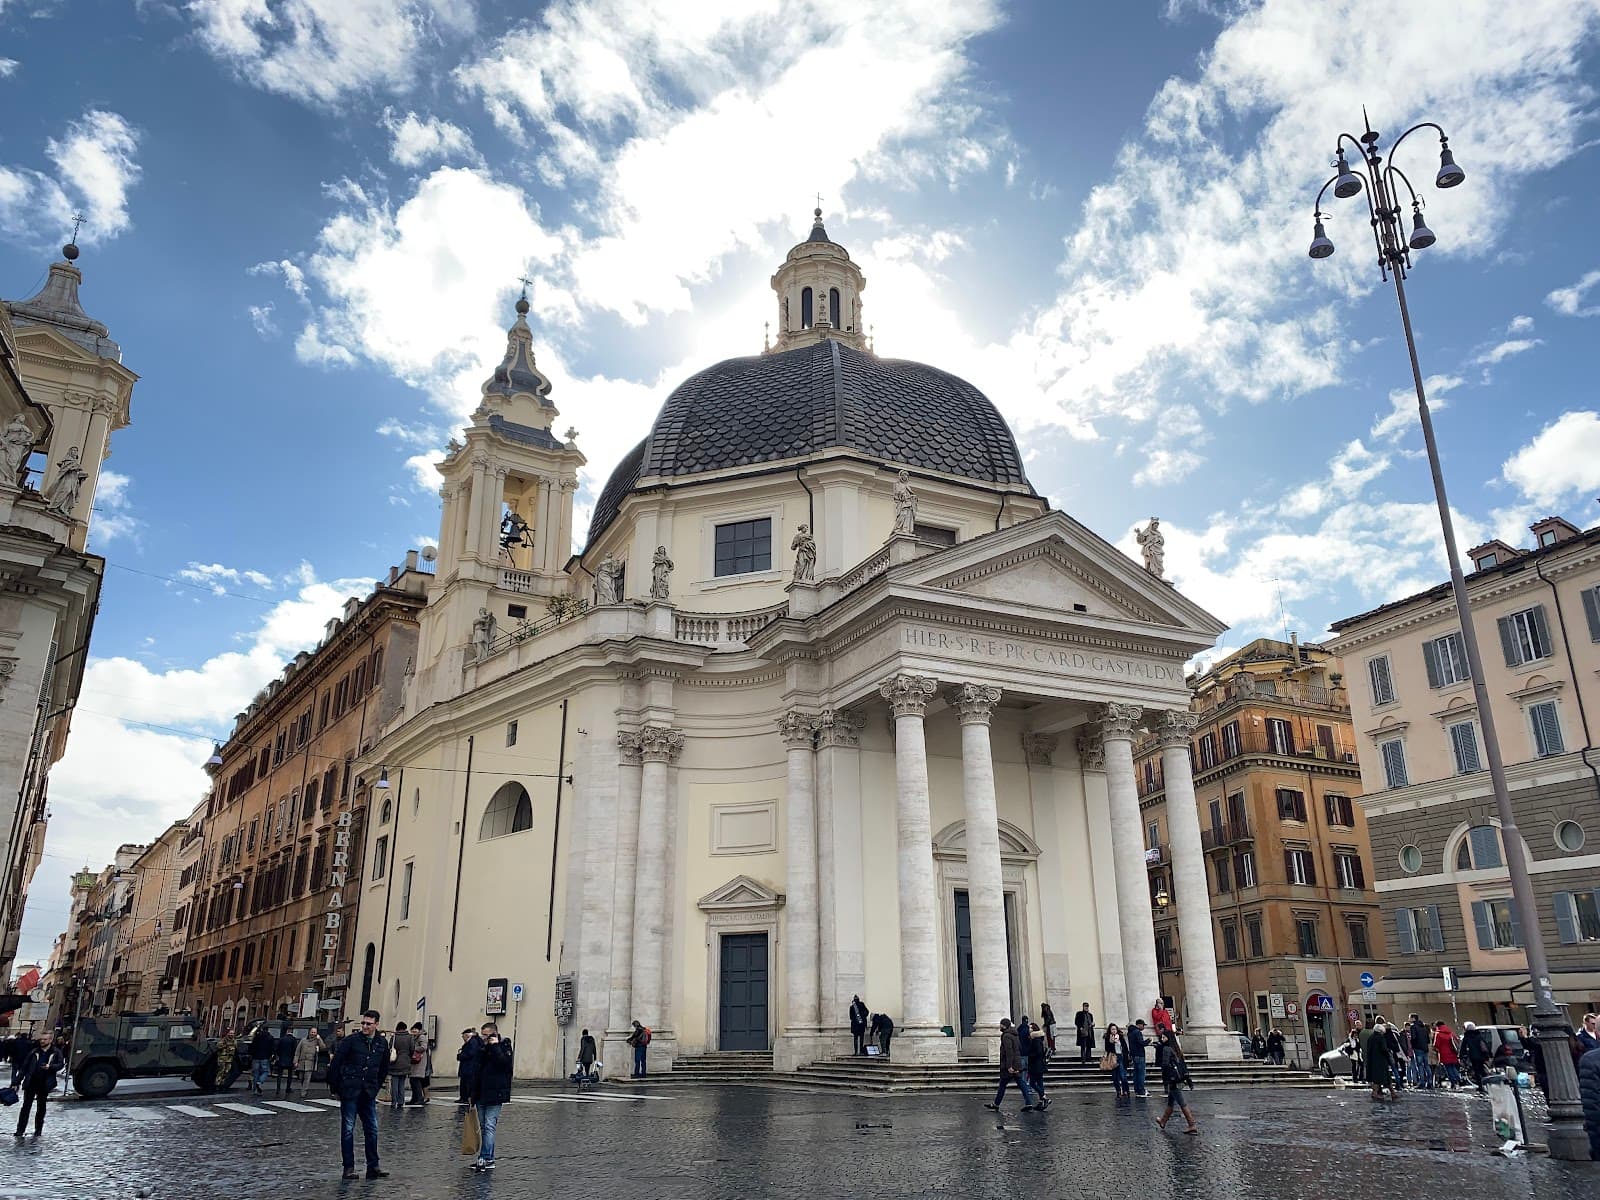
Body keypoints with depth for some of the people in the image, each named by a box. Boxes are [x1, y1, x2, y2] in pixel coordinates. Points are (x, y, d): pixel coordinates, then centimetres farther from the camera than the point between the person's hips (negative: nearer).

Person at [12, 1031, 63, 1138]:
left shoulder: (56, 1052, 3)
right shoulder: (34, 1052, 7)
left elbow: (61, 1065, -5)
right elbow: (24, 1066, 7)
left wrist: (50, 1067, -23)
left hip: (44, 1084, -1)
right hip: (30, 1083, 1)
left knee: (41, 1108, 9)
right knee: (26, 1106, -1)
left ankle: (38, 1130, 18)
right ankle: (20, 1129, 5)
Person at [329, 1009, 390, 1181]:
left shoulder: (382, 1044, 4)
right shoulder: (350, 1040, -10)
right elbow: (335, 1063, -6)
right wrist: (334, 1087, -4)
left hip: (368, 1093, 4)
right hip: (349, 1091, -4)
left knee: (372, 1129, 4)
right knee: (348, 1129, 1)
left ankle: (373, 1167, 10)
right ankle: (349, 1167, 9)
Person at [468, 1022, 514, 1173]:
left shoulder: (504, 1047, -4)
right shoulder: (482, 1049, 14)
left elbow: (504, 1063, -21)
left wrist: (495, 1046, -18)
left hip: (495, 1095, -7)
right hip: (481, 1094, 7)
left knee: (489, 1126, -11)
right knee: (483, 1127, 10)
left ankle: (486, 1158, -13)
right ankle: (488, 1159, 16)